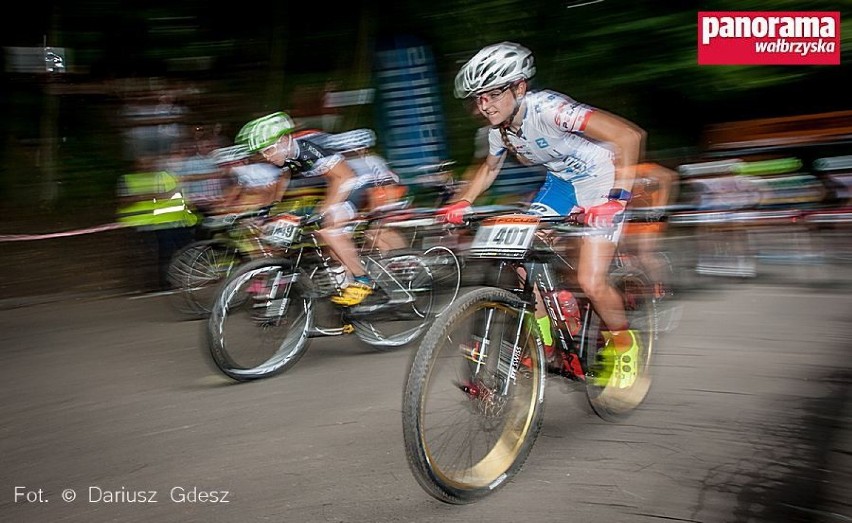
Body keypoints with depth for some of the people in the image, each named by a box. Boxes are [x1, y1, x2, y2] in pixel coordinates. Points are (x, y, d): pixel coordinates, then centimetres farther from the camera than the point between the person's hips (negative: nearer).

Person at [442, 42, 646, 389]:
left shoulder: (547, 109, -33)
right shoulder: (500, 129, -9)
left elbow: (630, 135, -40)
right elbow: (490, 168, 14)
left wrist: (618, 196, -45)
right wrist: (461, 204, -1)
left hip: (602, 181, -7)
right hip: (561, 181, 8)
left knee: (591, 281, -15)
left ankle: (623, 346, 14)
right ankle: (546, 350, 11)